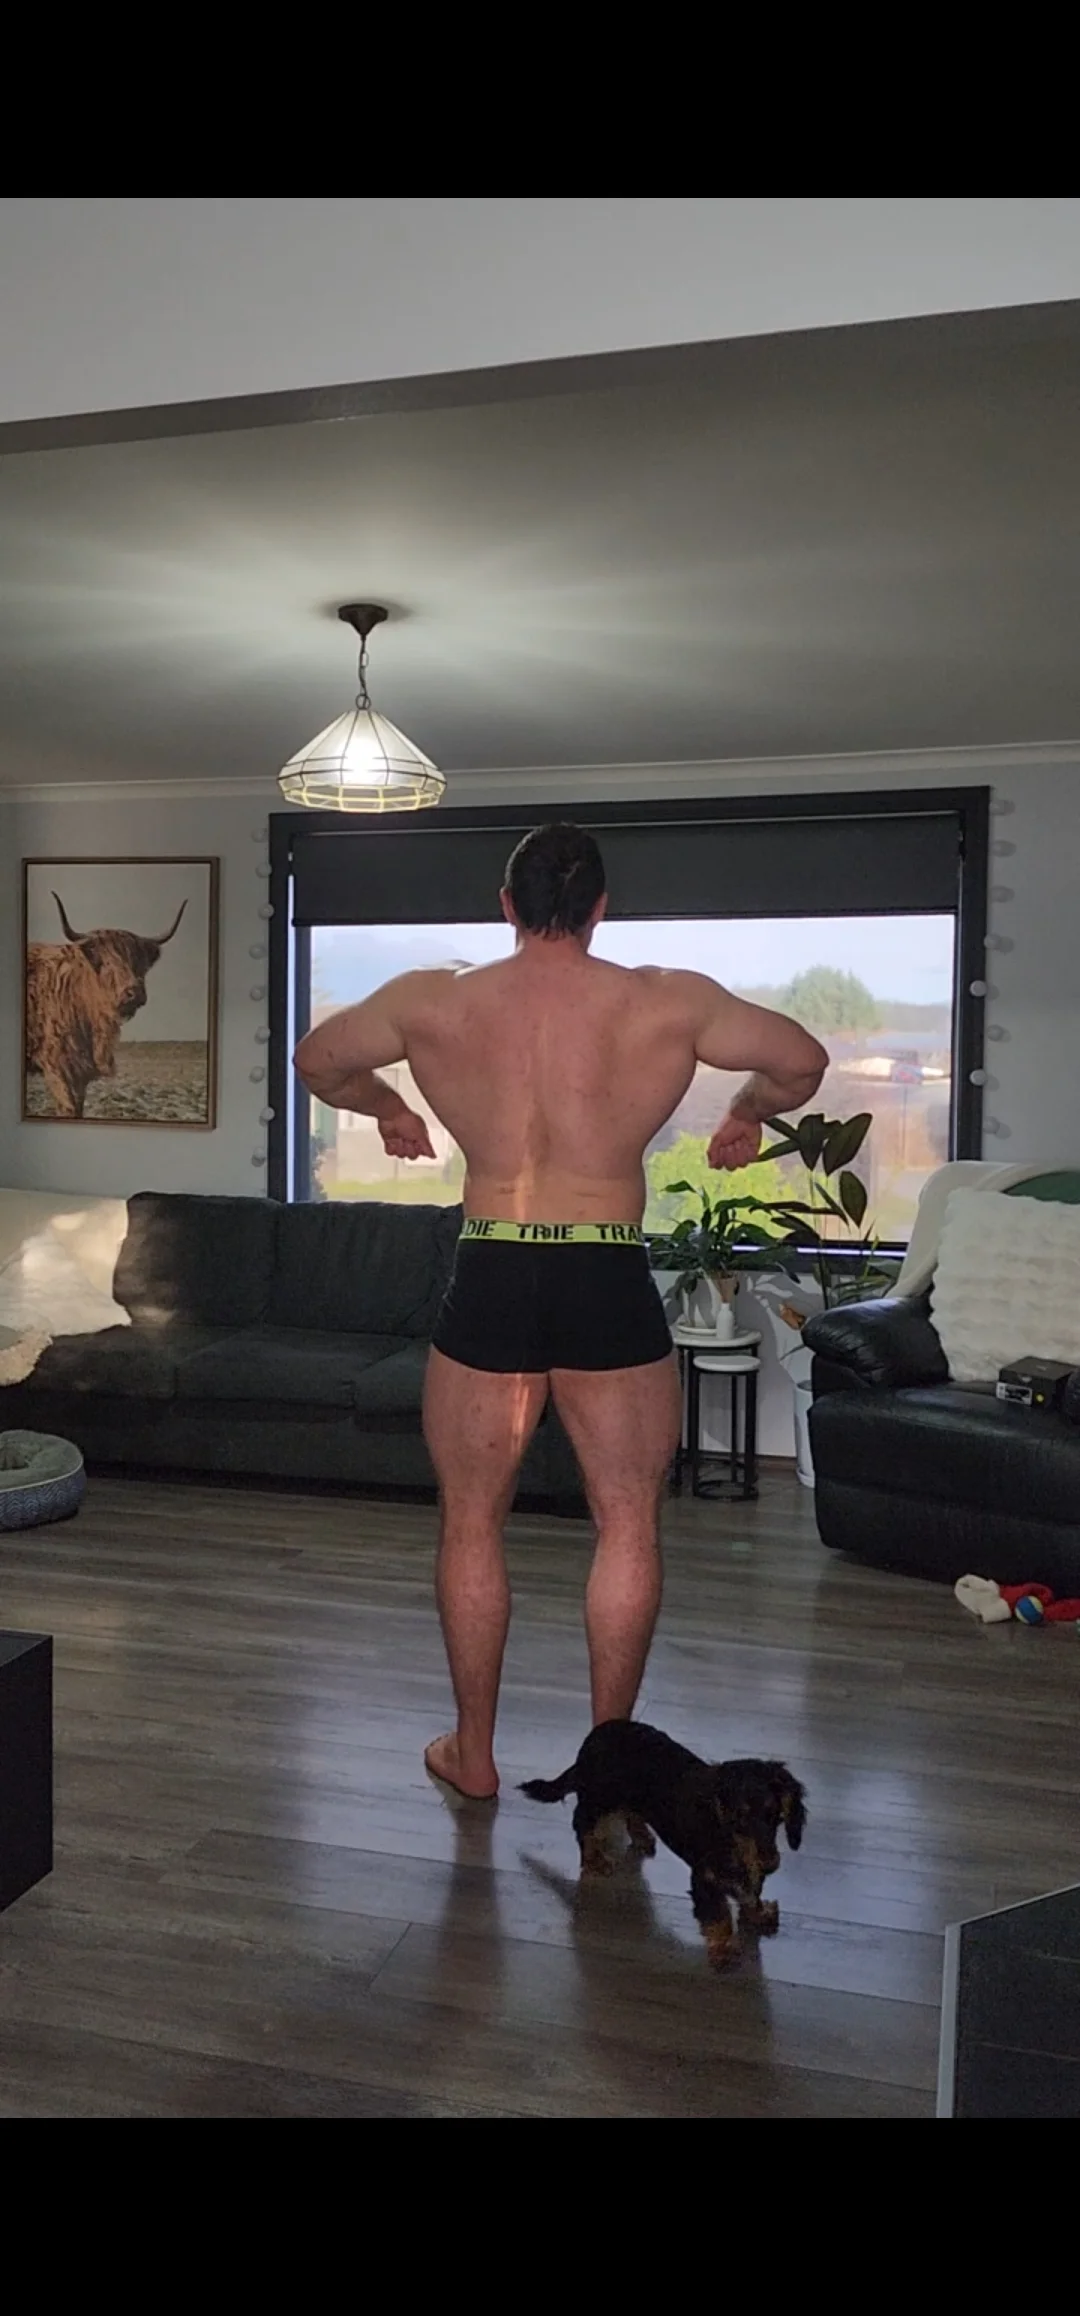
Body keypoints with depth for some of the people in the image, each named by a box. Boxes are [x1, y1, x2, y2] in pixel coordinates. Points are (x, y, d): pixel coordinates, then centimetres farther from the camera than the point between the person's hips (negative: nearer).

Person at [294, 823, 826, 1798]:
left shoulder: (432, 999, 0)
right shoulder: (667, 1001, -3)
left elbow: (317, 1060, 15)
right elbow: (803, 1062, 9)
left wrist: (385, 1107, 33)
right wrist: (748, 1116, 28)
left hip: (489, 1281, 1)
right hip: (609, 1285, -1)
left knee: (472, 1523, 15)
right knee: (628, 1522, 14)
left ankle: (474, 1752, 27)